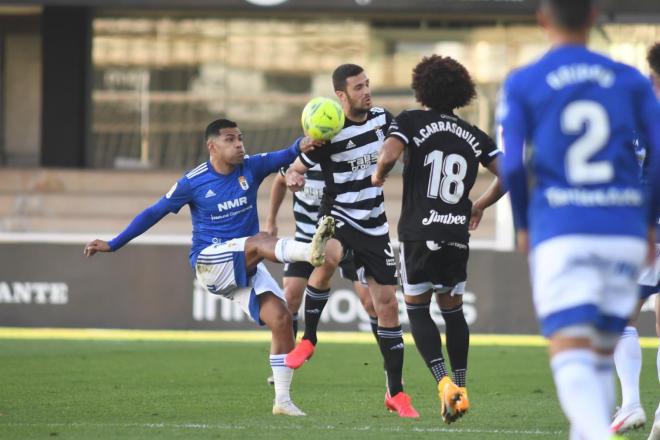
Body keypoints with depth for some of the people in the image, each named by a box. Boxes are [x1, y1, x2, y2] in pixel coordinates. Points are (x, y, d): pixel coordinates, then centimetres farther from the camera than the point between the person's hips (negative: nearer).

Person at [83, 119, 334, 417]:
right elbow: (154, 213, 3)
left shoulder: (251, 168, 4)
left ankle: (282, 400, -9)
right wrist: (113, 245, 4)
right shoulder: (193, 182, -5)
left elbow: (283, 157, -8)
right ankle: (310, 252, -62)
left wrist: (300, 147, -33)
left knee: (281, 318, -13)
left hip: (245, 268, 4)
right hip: (210, 261, -4)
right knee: (259, 241, -32)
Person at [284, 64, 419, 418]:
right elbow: (295, 169, -7)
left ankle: (395, 392, 13)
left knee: (387, 304, 3)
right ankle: (308, 339, -19)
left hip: (375, 226, 5)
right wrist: (293, 178, -29)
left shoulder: (382, 119, 1)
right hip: (338, 216, -5)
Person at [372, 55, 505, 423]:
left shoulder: (411, 122, -2)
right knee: (453, 310, 18)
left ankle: (445, 382, -10)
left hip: (420, 234, -3)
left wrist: (378, 176, 4)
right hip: (458, 236, 3)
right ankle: (461, 389, 15)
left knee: (417, 308, 8)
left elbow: (389, 156, -18)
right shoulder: (475, 137, 10)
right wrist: (480, 205, 21)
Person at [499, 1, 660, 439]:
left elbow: (512, 165, -5)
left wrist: (523, 224, 12)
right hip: (624, 232, 3)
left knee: (572, 357, -10)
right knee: (602, 357, 16)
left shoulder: (521, 85, 2)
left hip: (561, 234, -3)